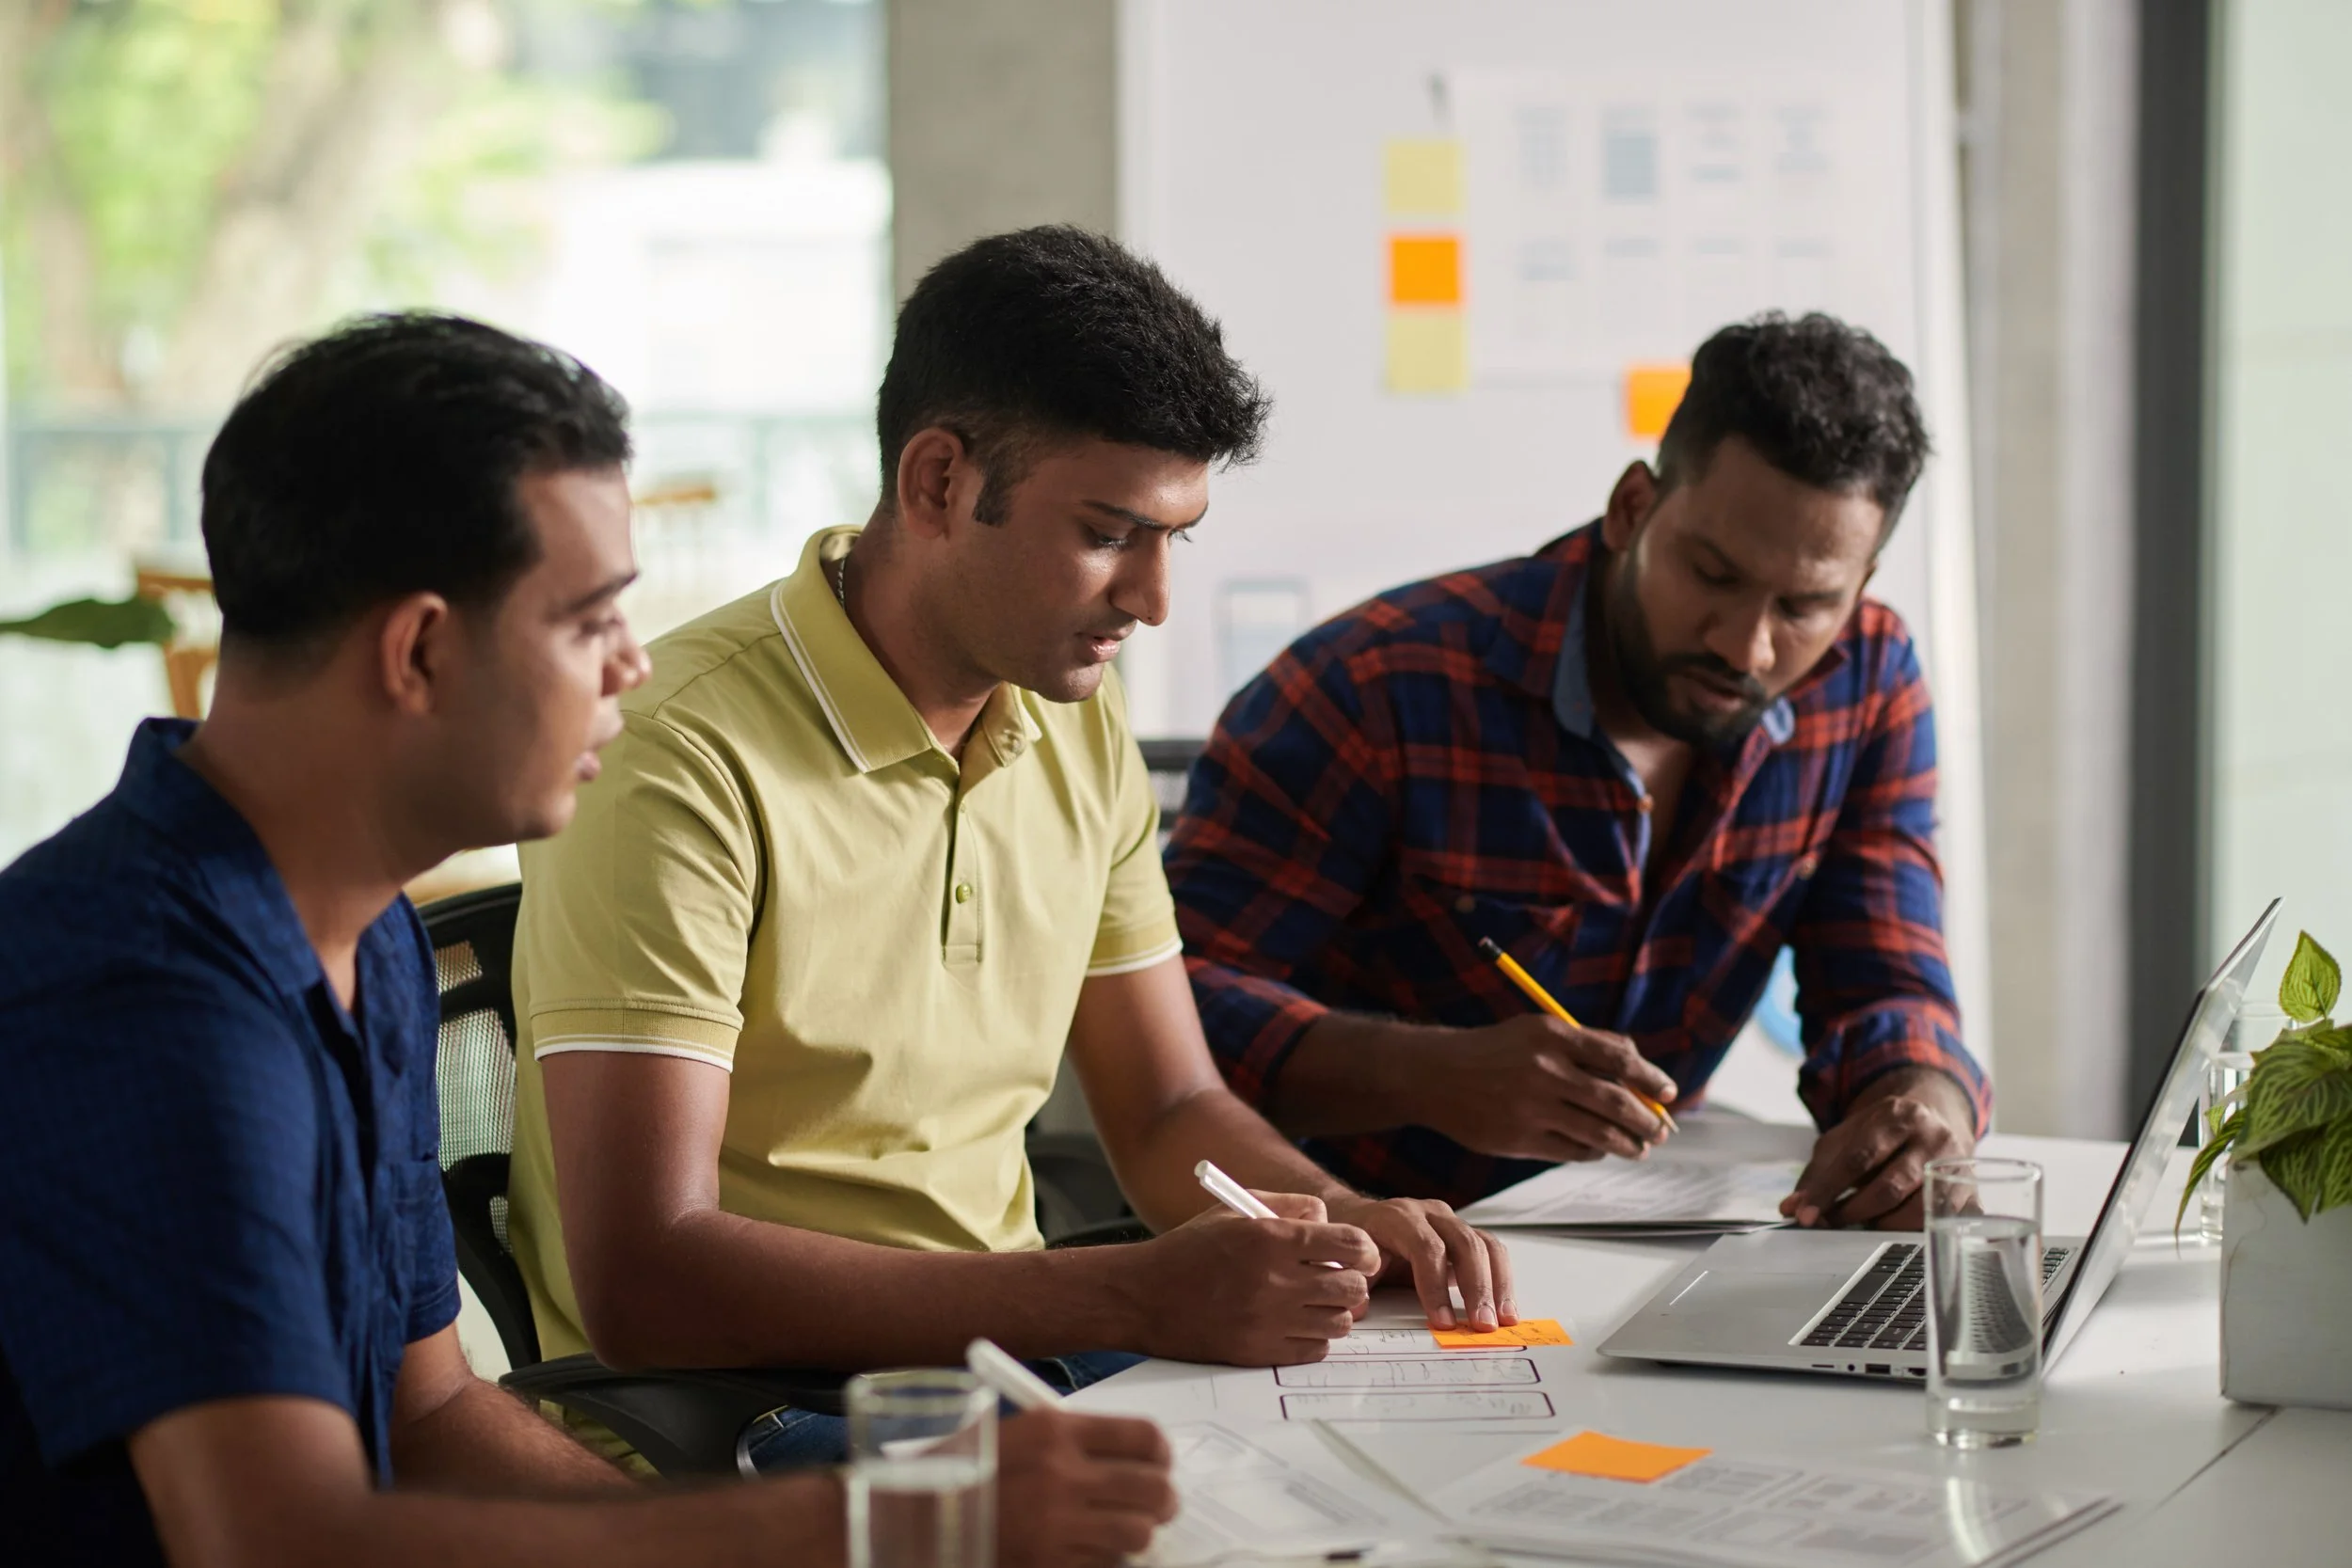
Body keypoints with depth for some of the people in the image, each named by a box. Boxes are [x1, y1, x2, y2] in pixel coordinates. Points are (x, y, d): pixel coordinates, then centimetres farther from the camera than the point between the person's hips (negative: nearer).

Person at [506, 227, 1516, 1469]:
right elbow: (641, 1280, -25)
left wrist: (1355, 1224, -5)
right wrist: (1139, 1298, -29)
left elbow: (1168, 1111, 18)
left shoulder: (1080, 720, 10)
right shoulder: (681, 760, -17)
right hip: (729, 1421, -8)